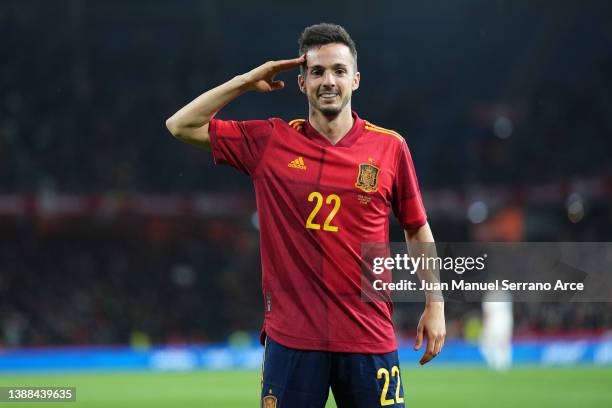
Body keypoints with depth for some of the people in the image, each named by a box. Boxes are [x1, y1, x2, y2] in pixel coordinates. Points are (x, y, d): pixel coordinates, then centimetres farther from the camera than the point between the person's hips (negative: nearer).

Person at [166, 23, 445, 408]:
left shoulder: (390, 147, 3)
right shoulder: (270, 142, 5)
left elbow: (418, 230, 12)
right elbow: (181, 125, 8)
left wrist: (435, 305, 7)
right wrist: (247, 82, 3)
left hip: (369, 335, 0)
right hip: (292, 336, 0)